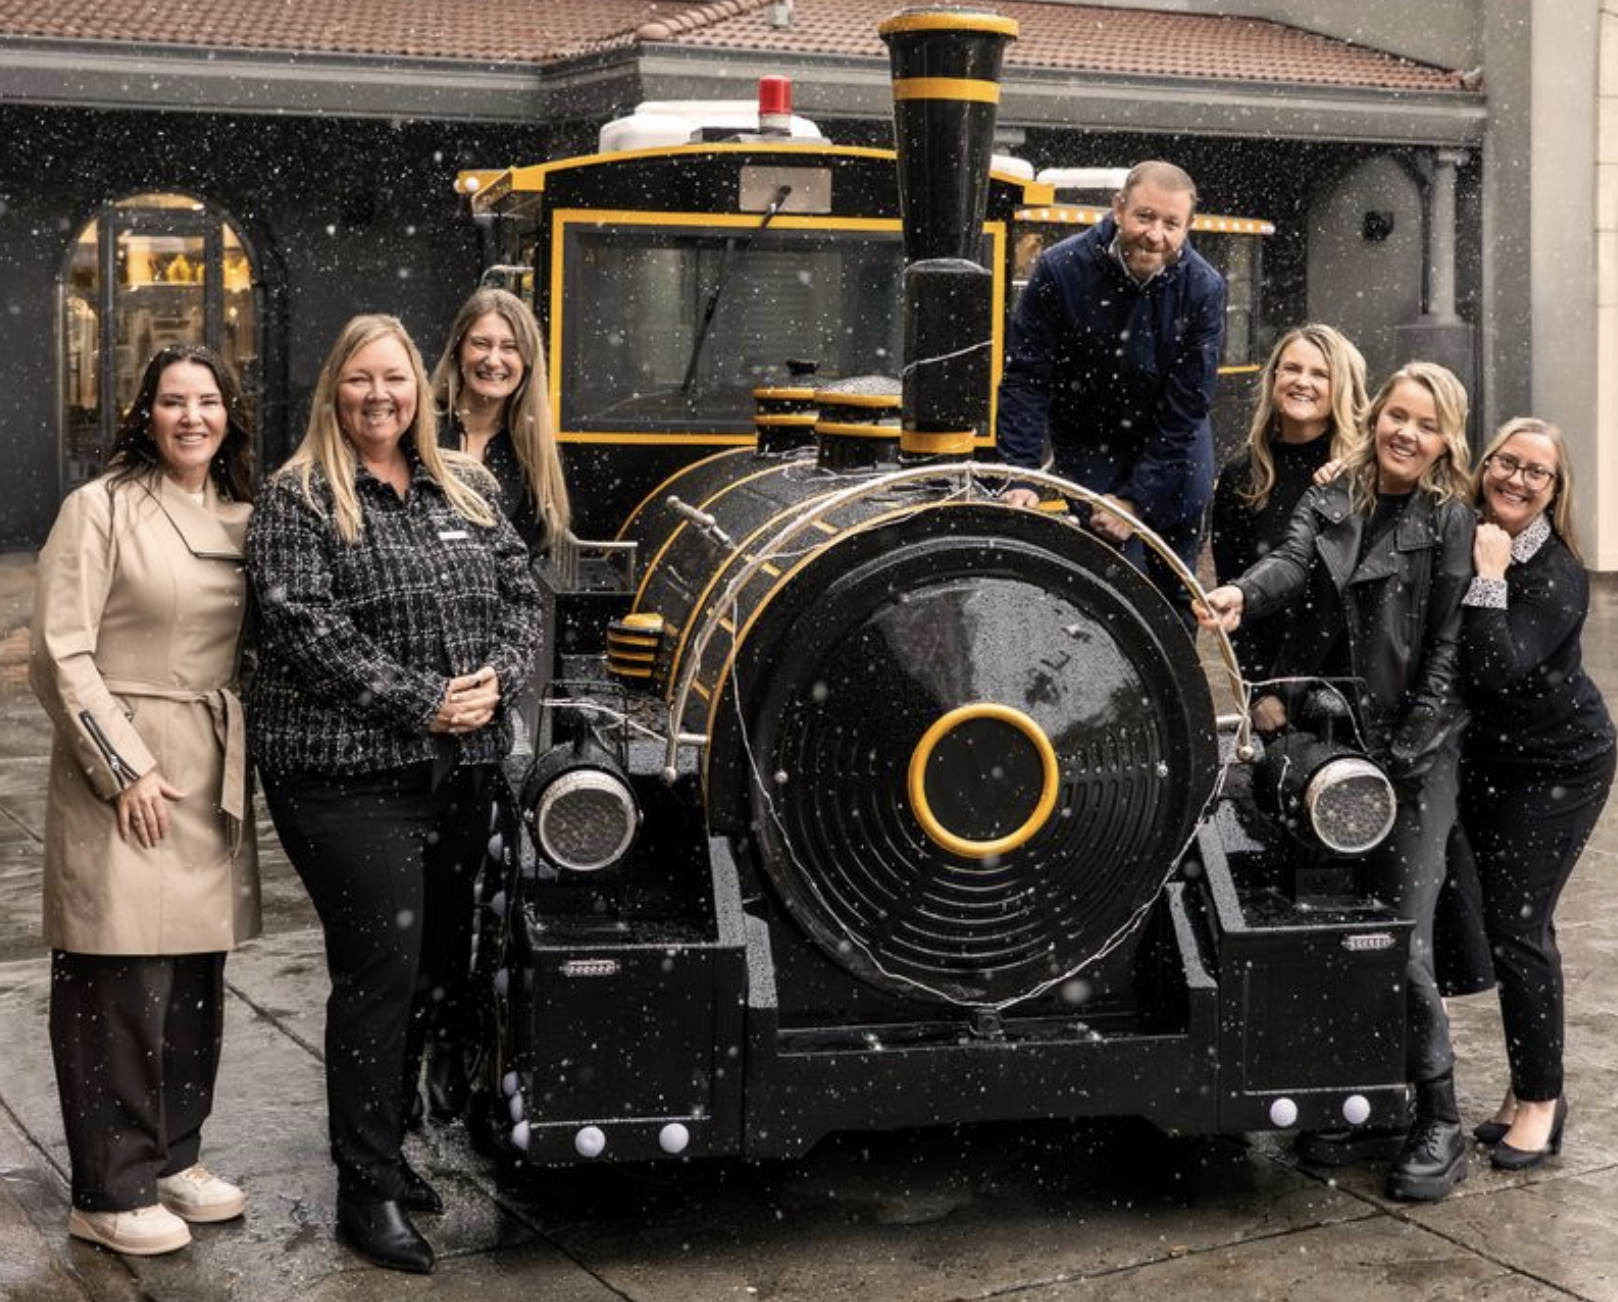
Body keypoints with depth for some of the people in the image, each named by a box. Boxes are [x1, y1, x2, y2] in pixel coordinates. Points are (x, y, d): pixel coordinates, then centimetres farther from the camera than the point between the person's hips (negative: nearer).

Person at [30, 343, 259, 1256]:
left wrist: (240, 762, 9)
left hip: (214, 775, 6)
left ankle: (173, 1158, 25)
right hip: (121, 770, -6)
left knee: (197, 978, 11)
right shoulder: (102, 508, -6)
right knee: (121, 984, -4)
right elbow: (61, 655, -9)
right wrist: (126, 767, -14)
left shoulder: (243, 519, 11)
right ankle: (110, 1192, 6)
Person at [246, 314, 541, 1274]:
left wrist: (497, 679, -8)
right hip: (349, 773, -6)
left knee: (432, 963, 14)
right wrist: (424, 701, -17)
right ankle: (368, 1192, 7)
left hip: (462, 769, 6)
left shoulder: (465, 487, 12)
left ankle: (386, 1148, 31)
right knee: (380, 971, -5)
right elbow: (308, 630, -15)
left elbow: (521, 592, 11)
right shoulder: (299, 501, -5)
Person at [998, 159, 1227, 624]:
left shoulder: (1203, 288, -16)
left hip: (1175, 450, 2)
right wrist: (1020, 478, -24)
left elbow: (1185, 410, -15)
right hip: (1088, 443, -2)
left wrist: (1135, 499, -17)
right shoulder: (1060, 270, -19)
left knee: (1176, 590, 8)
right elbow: (1025, 381, -16)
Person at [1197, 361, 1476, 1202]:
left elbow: (1448, 648, -7)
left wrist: (1405, 757, -13)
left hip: (1415, 751, -4)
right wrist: (1241, 598, -33)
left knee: (1402, 942, -9)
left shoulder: (1450, 521, -3)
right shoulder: (1331, 500, 9)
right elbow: (1294, 563, -11)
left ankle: (1439, 1123, 4)